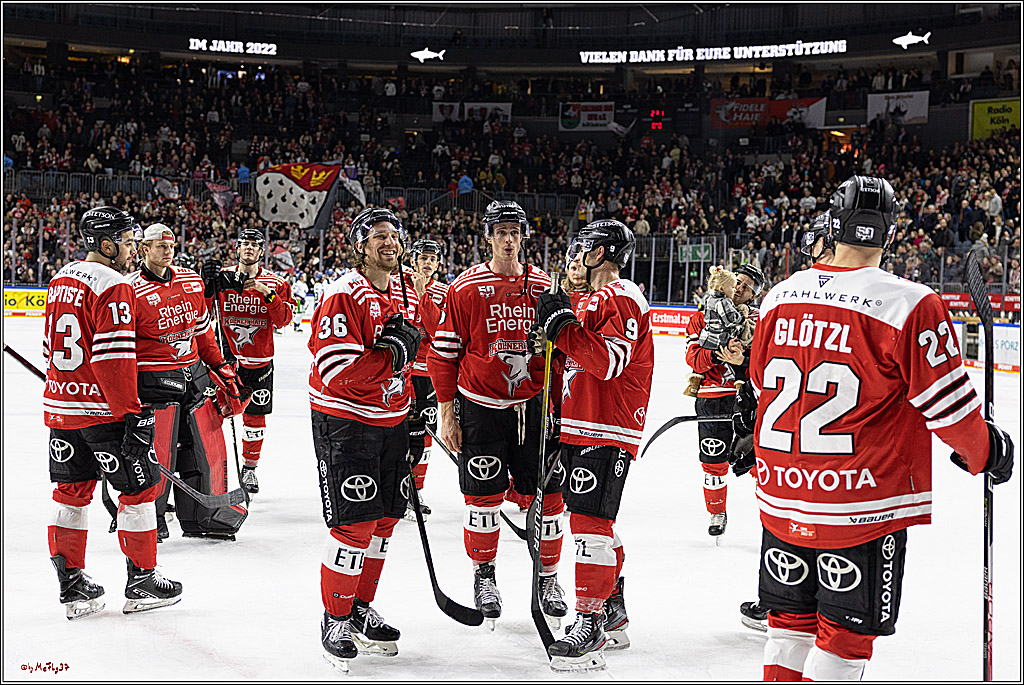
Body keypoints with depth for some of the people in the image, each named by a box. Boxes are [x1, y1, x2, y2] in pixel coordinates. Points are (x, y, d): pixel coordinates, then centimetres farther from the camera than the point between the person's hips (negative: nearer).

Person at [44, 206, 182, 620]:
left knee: (72, 492, 13)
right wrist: (133, 414, -19)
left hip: (61, 405, 9)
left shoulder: (61, 279, 12)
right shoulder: (114, 287, -15)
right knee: (139, 488, 5)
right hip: (103, 410, -8)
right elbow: (114, 359, -22)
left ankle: (72, 585, 17)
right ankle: (141, 583, 12)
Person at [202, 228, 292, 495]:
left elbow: (283, 319, -9)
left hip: (259, 362, 1)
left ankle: (250, 468, 25)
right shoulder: (222, 277, 2)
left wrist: (267, 293, -21)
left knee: (255, 416, 9)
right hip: (224, 355, -1)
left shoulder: (275, 283, 1)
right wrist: (208, 283, -19)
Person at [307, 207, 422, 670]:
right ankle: (335, 622, 7)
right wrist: (392, 351, -24)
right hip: (343, 421, -8)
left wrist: (415, 416, 17)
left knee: (384, 519, 12)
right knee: (354, 524, -9)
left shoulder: (405, 297, 10)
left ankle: (361, 611, 28)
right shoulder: (343, 296, -16)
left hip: (390, 423, 8)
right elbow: (337, 373, -24)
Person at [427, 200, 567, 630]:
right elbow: (443, 352, -2)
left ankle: (548, 579, 19)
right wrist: (447, 413, -5)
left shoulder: (543, 287, 5)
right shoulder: (466, 288, -4)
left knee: (546, 494, 3)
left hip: (532, 404, 2)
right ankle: (483, 574, 22)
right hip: (480, 406, -2)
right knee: (484, 496, 2)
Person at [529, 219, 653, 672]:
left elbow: (609, 362, -22)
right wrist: (551, 343, 9)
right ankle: (613, 607, 26)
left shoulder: (623, 298, -11)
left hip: (608, 430, -11)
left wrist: (564, 326, -21)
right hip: (580, 427, 11)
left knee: (589, 520, -12)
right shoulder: (591, 300, 21)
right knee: (594, 519, 15)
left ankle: (590, 622, -9)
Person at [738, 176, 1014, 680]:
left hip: (781, 497, 5)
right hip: (862, 505, -5)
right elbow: (945, 402, -11)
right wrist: (985, 452, 7)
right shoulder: (911, 306, -16)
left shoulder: (779, 298, 3)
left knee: (791, 621, 18)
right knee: (845, 633, 6)